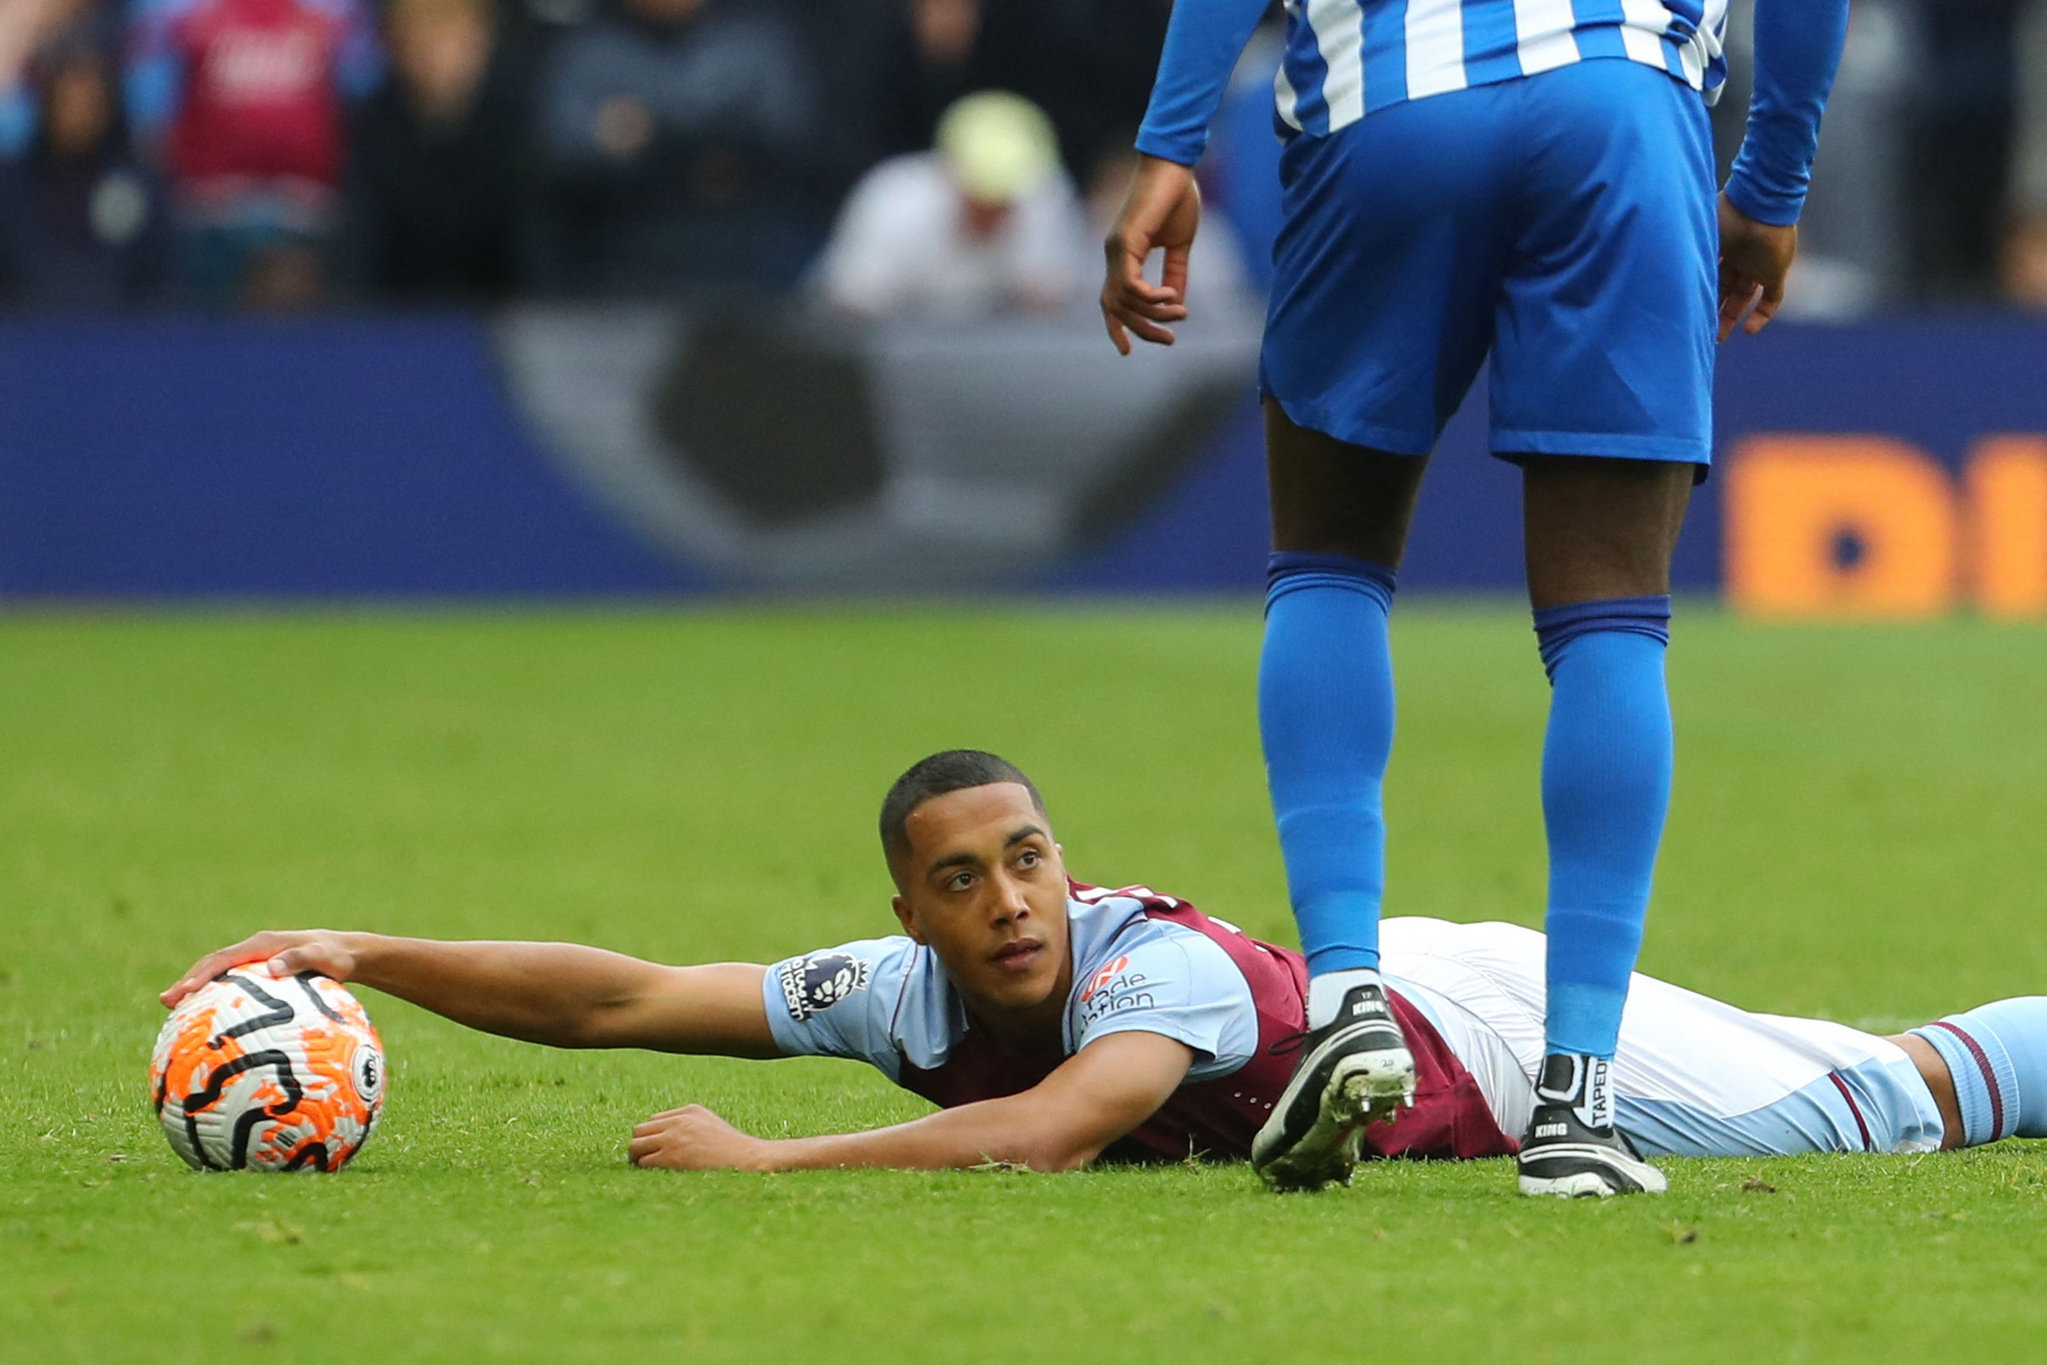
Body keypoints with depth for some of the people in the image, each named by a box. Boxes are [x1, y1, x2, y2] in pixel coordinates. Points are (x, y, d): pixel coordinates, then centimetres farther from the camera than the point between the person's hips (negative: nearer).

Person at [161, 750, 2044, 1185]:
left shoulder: (1160, 968, -42)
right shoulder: (899, 996, -23)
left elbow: (1052, 1133, -57)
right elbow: (618, 999, -23)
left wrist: (766, 1161, -56)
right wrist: (363, 957, -32)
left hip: (1492, 1035, -6)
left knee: (1889, 1102, 10)